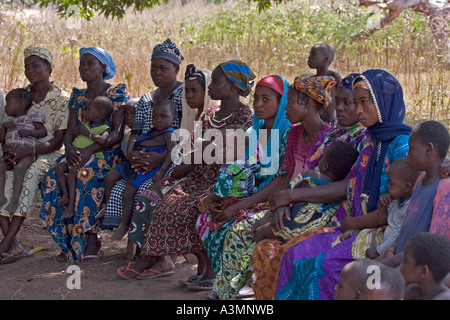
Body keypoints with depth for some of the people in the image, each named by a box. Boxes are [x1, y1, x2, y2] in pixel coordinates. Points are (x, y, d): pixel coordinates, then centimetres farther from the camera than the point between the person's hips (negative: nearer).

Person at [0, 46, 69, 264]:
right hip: (19, 154, 4)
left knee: (31, 173, -39)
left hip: (47, 155, -4)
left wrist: (29, 150, -25)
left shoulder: (62, 99, 0)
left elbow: (58, 141, -8)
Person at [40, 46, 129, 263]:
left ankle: (91, 242, -29)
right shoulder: (77, 96, 16)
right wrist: (69, 148, -19)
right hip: (79, 153, 5)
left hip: (108, 153, -5)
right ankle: (69, 243, -17)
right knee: (54, 178, -27)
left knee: (87, 175, -38)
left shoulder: (117, 94, -1)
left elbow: (117, 134, -12)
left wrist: (90, 150, -27)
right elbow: (70, 131, 6)